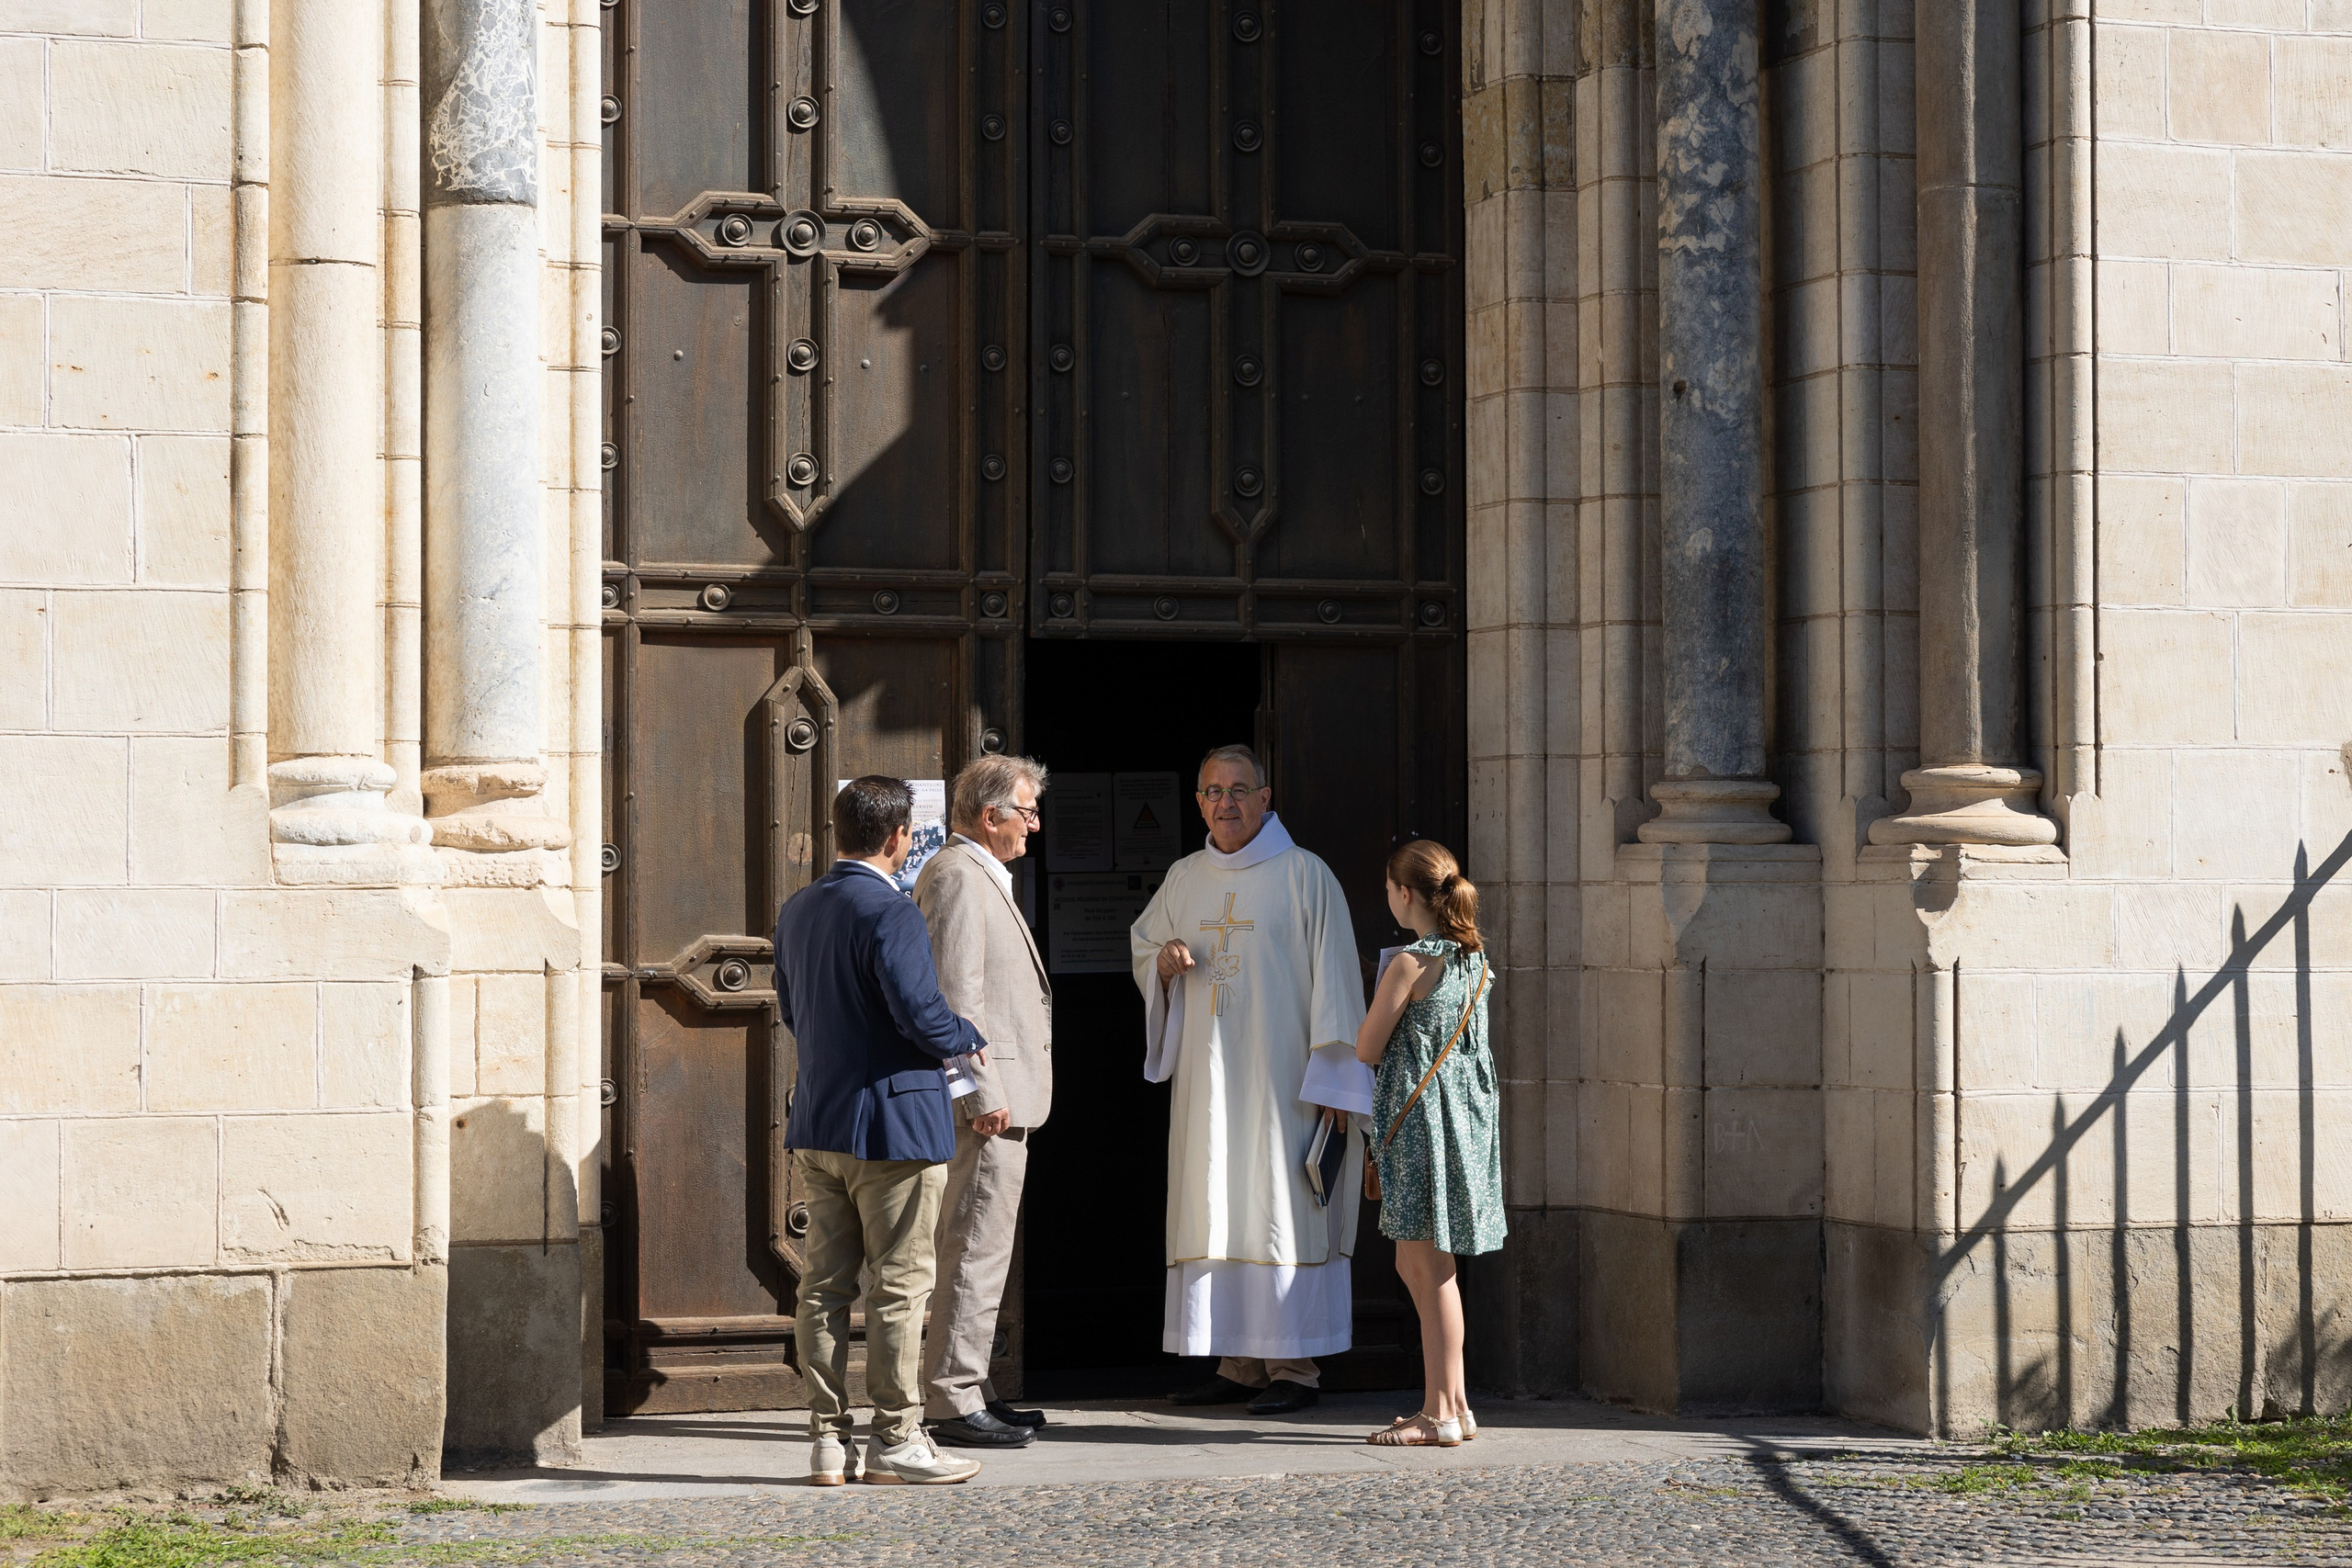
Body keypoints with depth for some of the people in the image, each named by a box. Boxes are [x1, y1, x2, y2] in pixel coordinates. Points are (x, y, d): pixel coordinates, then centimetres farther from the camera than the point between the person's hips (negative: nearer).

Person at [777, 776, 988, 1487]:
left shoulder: (797, 909, 11)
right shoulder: (890, 912, -15)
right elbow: (920, 1012, -23)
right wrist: (969, 1038, -4)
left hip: (817, 1125, 8)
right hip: (893, 1125, -8)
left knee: (824, 1285, 8)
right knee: (898, 1288, -1)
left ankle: (827, 1437, 11)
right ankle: (895, 1440, 2)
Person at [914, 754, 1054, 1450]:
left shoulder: (980, 875, 20)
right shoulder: (957, 875, -13)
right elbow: (955, 994, -20)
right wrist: (982, 1092, -21)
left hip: (999, 1095, 11)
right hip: (986, 1099, -11)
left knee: (979, 1252, 14)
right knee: (974, 1253, -9)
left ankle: (969, 1391, 20)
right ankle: (954, 1403, -7)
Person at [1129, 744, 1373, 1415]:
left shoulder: (1305, 876, -3)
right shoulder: (1184, 879, 12)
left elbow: (1335, 981, -5)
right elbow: (1142, 946, 25)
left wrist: (1332, 1081, -11)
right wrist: (1164, 962, -1)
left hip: (1279, 1079, -5)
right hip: (1207, 1078, 5)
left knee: (1282, 1210, -6)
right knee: (1217, 1210, 4)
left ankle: (1296, 1367, -1)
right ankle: (1240, 1364, 10)